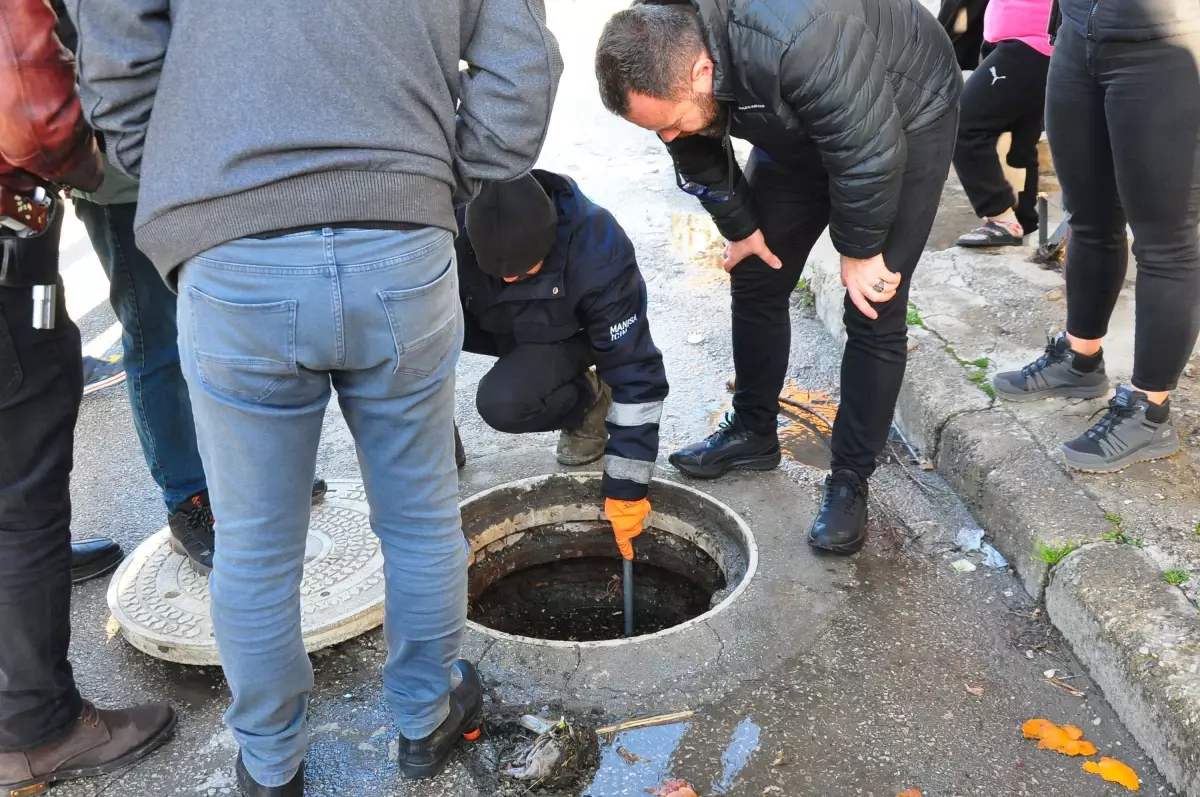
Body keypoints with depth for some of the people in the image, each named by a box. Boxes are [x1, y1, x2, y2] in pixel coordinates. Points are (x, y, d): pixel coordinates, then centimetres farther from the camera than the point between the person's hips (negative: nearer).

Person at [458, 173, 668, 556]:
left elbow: (634, 368, -32)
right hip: (497, 323, 3)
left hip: (569, 337, -3)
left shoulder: (598, 250, -37)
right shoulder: (455, 226, -29)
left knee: (502, 403, -32)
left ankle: (589, 402, 0)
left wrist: (626, 484, -29)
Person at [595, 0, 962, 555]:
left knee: (873, 314, -9)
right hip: (797, 130, 6)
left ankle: (850, 481, 3)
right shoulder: (662, 59, -21)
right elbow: (700, 160, -3)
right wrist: (739, 228, 3)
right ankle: (753, 432, 25)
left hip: (904, 120, -6)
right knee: (755, 280, 7)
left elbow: (869, 151, -34)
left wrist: (860, 251, -21)